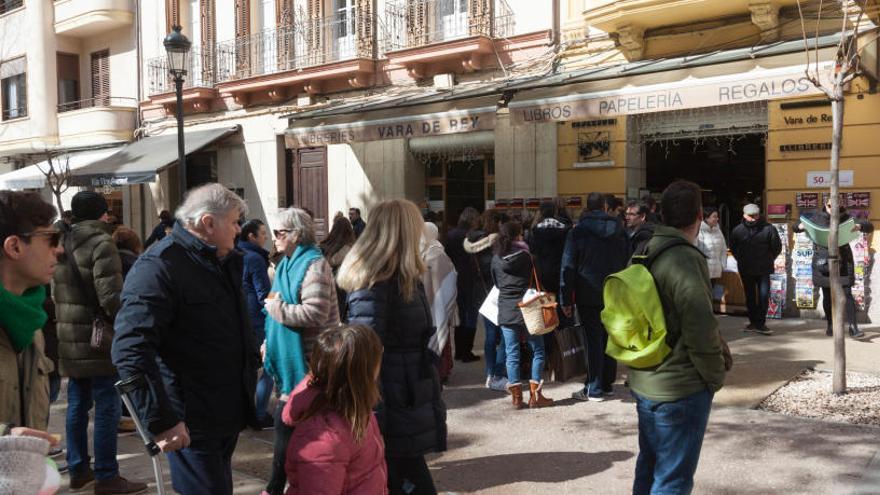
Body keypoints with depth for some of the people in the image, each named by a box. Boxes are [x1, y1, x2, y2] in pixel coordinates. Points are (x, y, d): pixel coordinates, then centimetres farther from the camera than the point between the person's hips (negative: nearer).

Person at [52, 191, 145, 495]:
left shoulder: (64, 244, 13)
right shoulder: (101, 242, -13)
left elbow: (56, 294, 17)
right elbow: (110, 296, -21)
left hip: (69, 339, 8)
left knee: (77, 405, 14)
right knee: (107, 408, -2)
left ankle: (78, 470, 23)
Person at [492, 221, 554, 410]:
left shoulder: (496, 259, 4)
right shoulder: (526, 255, -5)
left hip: (505, 310, 3)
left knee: (512, 353, 6)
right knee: (538, 350, 8)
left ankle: (516, 397, 6)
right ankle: (535, 396, 6)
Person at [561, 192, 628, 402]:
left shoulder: (577, 232, -7)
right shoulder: (619, 231, 4)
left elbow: (568, 267, -8)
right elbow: (627, 263, 8)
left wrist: (566, 300, -4)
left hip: (588, 296, -3)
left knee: (593, 340, 0)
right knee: (609, 338, 13)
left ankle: (594, 389, 2)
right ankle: (608, 384, 21)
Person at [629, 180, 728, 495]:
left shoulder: (643, 254, 5)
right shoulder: (686, 259, -20)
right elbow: (701, 330, -22)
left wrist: (646, 363, 14)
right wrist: (716, 376, -8)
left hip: (644, 383, 8)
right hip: (681, 389, -8)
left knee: (649, 466, 20)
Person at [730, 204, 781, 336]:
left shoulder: (768, 229, -9)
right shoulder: (738, 230, -3)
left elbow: (777, 247, 2)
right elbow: (733, 247, 13)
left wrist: (768, 261, 5)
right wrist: (741, 261, 10)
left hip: (763, 270, -2)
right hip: (746, 270, 2)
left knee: (764, 296, -5)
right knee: (750, 297, 10)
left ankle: (760, 323, 2)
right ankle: (753, 322, 20)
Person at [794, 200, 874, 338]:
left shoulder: (846, 218, 2)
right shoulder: (817, 218, 6)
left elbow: (870, 227, -1)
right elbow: (795, 228, 14)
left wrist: (860, 226, -23)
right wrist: (800, 226, -11)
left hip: (843, 262, -1)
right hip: (823, 262, 1)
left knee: (847, 293, -7)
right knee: (827, 295, 8)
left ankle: (853, 327, -8)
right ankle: (830, 325, 20)